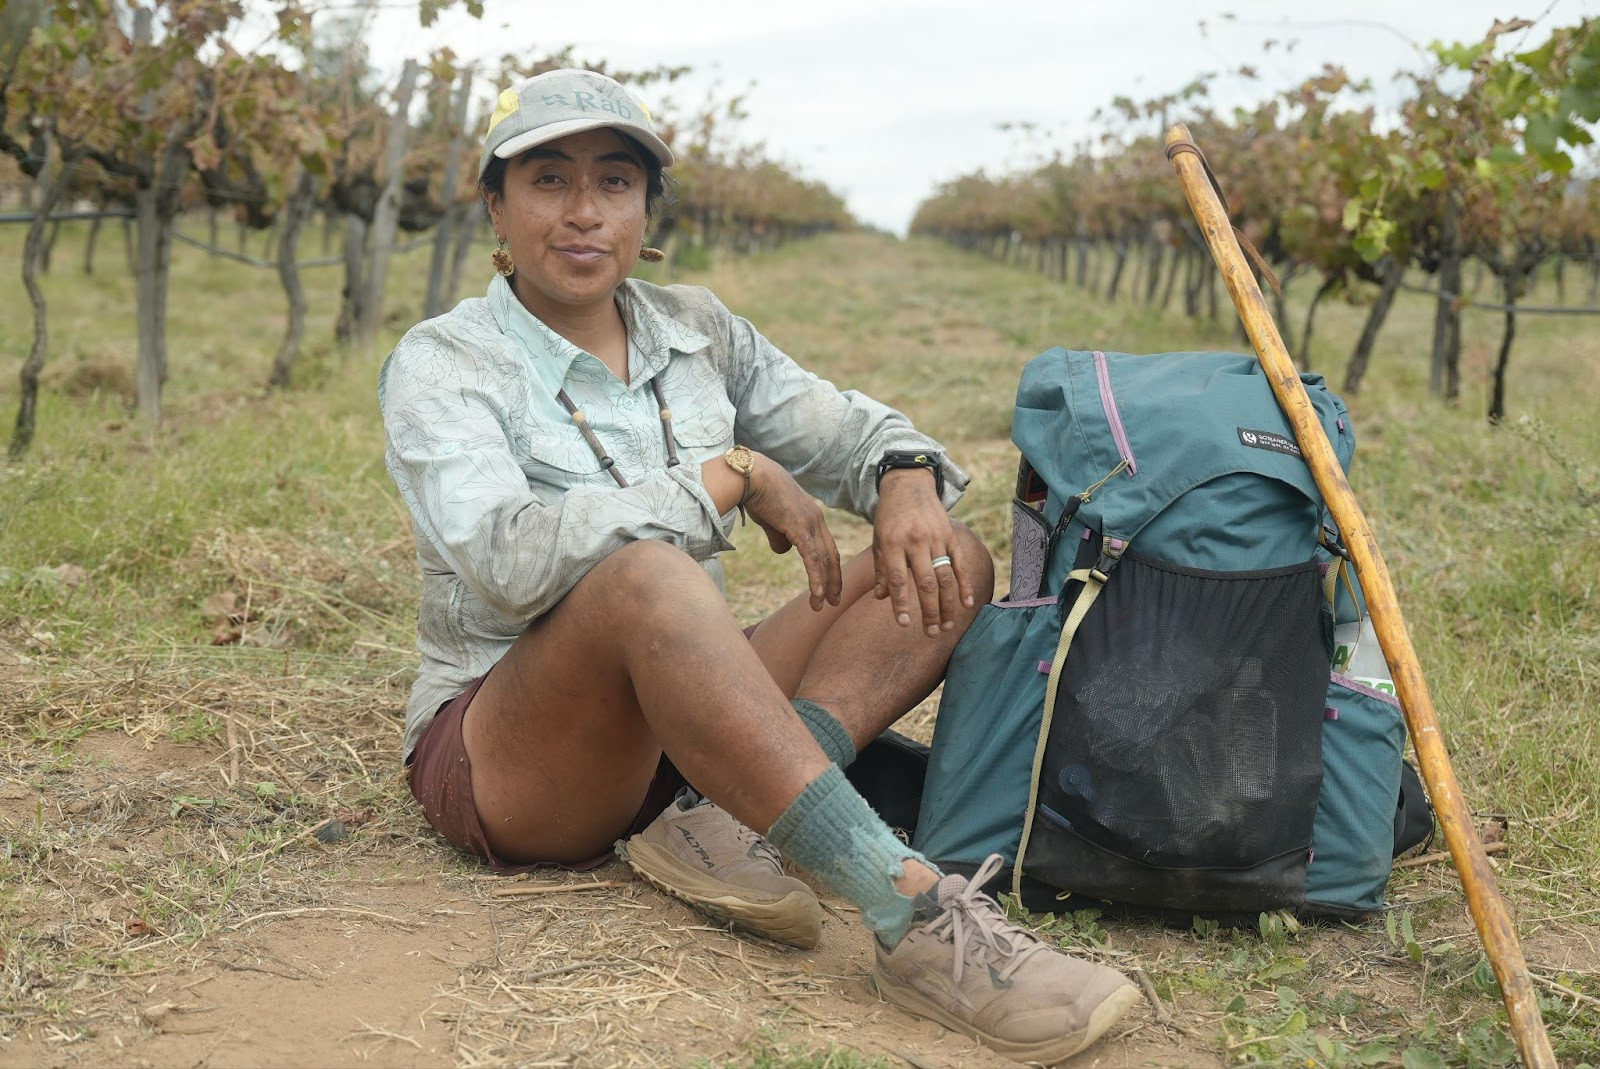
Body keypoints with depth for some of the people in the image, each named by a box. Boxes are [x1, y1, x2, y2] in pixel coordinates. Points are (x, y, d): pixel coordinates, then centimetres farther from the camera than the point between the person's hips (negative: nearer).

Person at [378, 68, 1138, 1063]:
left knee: (951, 563, -5)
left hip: (682, 724, 7)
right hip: (506, 747, -6)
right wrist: (733, 476, -22)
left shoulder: (694, 331, 10)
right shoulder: (442, 364, -8)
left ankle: (720, 816, -25)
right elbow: (505, 558, -26)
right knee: (647, 576, -38)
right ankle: (913, 913, -43)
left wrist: (906, 478, -10)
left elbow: (846, 426, 15)